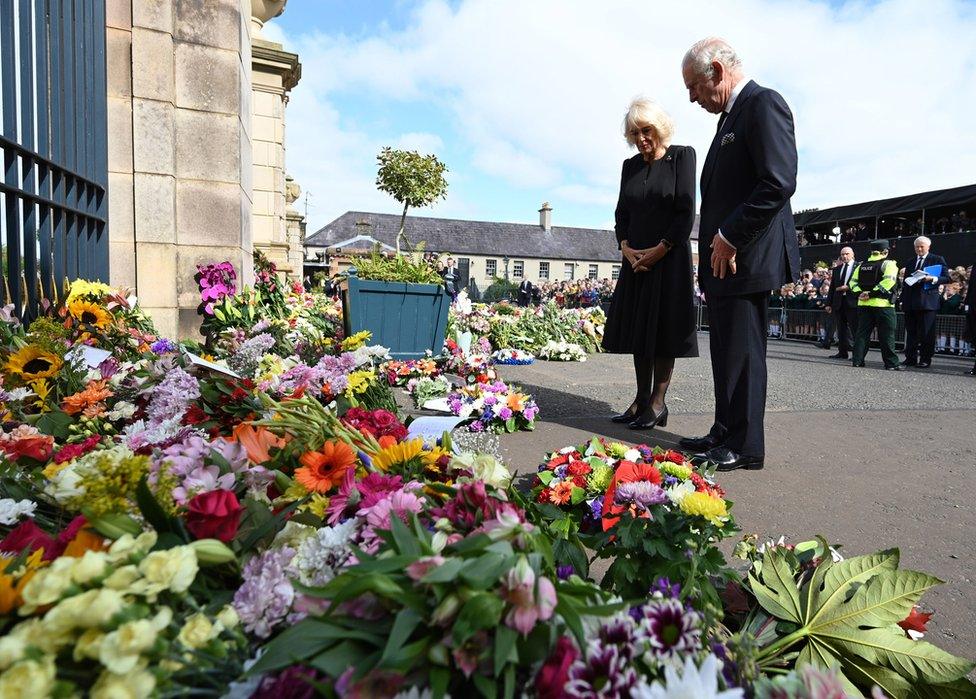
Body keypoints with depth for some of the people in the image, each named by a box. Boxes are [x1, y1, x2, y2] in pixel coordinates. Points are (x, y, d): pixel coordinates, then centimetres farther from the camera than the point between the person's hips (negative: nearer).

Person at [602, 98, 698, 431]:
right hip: (635, 259, 5)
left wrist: (661, 249, -15)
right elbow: (621, 212, 12)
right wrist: (626, 247, -5)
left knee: (664, 328, -4)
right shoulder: (630, 165, 13)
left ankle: (658, 403, 2)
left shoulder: (682, 156, -2)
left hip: (669, 258, -5)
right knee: (637, 327, 5)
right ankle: (642, 399, 12)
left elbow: (686, 211, -9)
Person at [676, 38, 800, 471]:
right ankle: (724, 434, 22)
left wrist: (729, 237, -17)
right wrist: (714, 248, 13)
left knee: (742, 353, -4)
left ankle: (744, 447, 7)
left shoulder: (764, 104, -8)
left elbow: (779, 183, -20)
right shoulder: (730, 115, 21)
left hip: (746, 259, -10)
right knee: (725, 354, 13)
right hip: (723, 260, 10)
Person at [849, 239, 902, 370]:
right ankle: (891, 363, 2)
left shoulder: (862, 265, 11)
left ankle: (857, 359, 8)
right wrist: (872, 293, -16)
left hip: (863, 304, 5)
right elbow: (888, 281, -19)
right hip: (882, 305, -5)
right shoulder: (888, 264, -5)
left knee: (862, 332, 9)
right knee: (886, 335, -1)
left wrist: (860, 293, -4)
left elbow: (853, 281, 7)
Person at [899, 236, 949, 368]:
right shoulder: (910, 262, 18)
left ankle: (925, 360, 3)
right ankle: (910, 358, 10)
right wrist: (902, 300, 12)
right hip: (910, 302, 5)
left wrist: (933, 278, -18)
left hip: (927, 301, -4)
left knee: (926, 333, -2)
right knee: (911, 332, 6)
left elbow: (947, 278, -1)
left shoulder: (938, 260, 5)